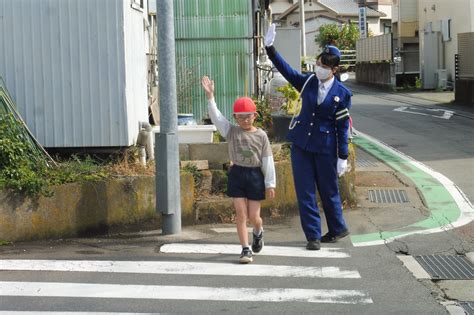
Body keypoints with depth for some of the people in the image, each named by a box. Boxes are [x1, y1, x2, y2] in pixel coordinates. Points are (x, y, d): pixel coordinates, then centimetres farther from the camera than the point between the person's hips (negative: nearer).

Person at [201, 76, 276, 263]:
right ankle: (246, 249, 5)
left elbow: (267, 161, -1)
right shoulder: (231, 132, 2)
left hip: (255, 175, -1)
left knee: (253, 217, 3)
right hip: (237, 174, 1)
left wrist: (270, 184, -2)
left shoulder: (261, 135, -1)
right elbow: (216, 117, -9)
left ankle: (258, 233, 38)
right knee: (241, 215, -2)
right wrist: (210, 97, -21)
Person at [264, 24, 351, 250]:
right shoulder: (308, 81, 2)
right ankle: (313, 236, 11)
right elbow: (286, 70, -1)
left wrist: (343, 157, -6)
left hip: (325, 147, -3)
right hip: (301, 143, 3)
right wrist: (270, 49, -15)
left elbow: (342, 127, -6)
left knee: (328, 190, 9)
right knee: (305, 191, 3)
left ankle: (338, 228, 30)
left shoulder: (342, 94, -7)